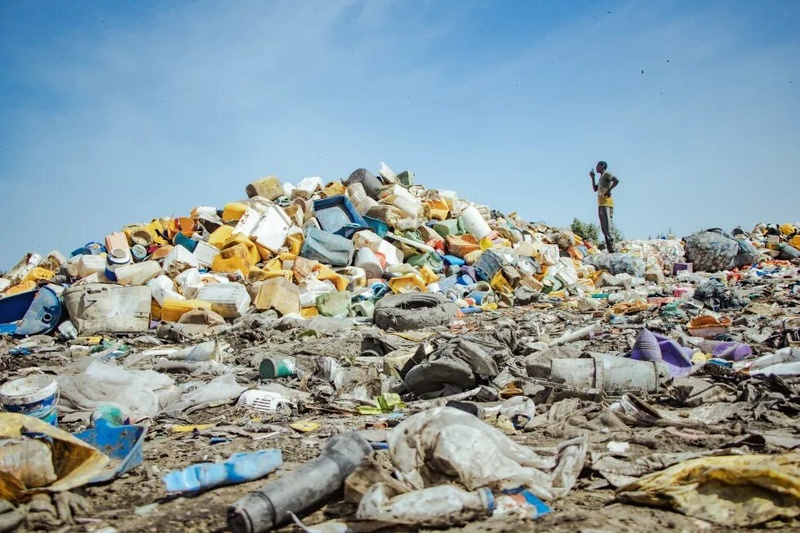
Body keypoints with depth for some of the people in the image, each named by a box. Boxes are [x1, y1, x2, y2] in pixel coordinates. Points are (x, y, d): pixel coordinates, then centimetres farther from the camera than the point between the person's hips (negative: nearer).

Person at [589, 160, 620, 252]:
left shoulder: (607, 174, -1)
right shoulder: (600, 178, 26)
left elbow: (616, 180, -18)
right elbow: (595, 189, 30)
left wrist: (609, 190, -19)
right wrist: (593, 178, 24)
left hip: (606, 203, -10)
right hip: (601, 204, 10)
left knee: (608, 227, -16)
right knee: (604, 228, 6)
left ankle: (612, 249, -20)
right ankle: (609, 248, 4)